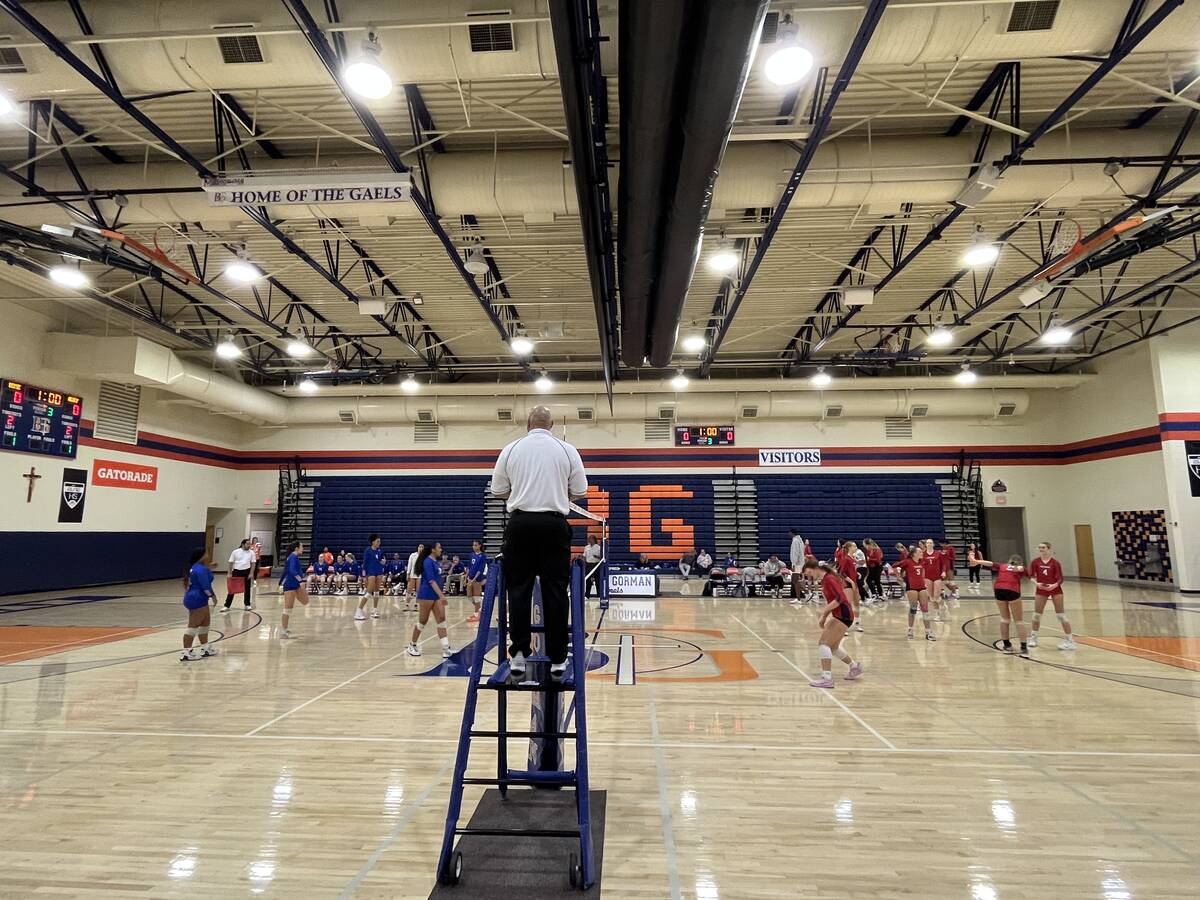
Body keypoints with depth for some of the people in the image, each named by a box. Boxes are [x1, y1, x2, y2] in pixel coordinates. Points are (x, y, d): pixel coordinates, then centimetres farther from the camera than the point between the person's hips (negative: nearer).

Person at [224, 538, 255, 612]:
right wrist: (230, 573, -2)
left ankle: (247, 604, 20)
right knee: (232, 589, 0)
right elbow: (231, 563, 1)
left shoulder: (251, 552, 0)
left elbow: (253, 563, 2)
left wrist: (251, 573, -5)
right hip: (236, 571, -1)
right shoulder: (235, 552, -3)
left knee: (247, 589, 9)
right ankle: (227, 606, 6)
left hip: (246, 571, 1)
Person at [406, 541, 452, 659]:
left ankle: (446, 648, -1)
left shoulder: (435, 562, 11)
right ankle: (412, 645, 22)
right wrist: (441, 595, -27)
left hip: (436, 595, 8)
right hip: (427, 595, -8)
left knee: (441, 619, 1)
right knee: (423, 620, 4)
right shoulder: (428, 562, -15)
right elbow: (431, 581, -22)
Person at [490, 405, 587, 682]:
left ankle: (519, 656, 6)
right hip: (554, 524, 0)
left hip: (520, 523, 1)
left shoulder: (511, 449, 5)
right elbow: (579, 492, 7)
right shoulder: (567, 450, 4)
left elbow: (499, 490, 9)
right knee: (555, 592, 4)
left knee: (519, 589, 7)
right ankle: (557, 660, 9)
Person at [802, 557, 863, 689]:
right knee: (832, 646, 19)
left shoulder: (829, 578, -18)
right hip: (838, 615, 10)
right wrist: (824, 616, 13)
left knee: (825, 643, -13)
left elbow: (840, 598, -26)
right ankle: (855, 667, 37)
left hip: (843, 616, -10)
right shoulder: (825, 579, 10)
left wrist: (824, 611, -22)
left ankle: (827, 678, -15)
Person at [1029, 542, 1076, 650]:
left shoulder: (1055, 563, -8)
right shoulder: (1036, 562, -2)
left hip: (1055, 590, -3)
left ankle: (1070, 641, 5)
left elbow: (1060, 579, -11)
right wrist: (1036, 583, -22)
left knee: (1061, 615, -3)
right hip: (1041, 590, 3)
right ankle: (1033, 638, 25)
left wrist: (1054, 585, -30)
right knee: (1037, 614, 10)